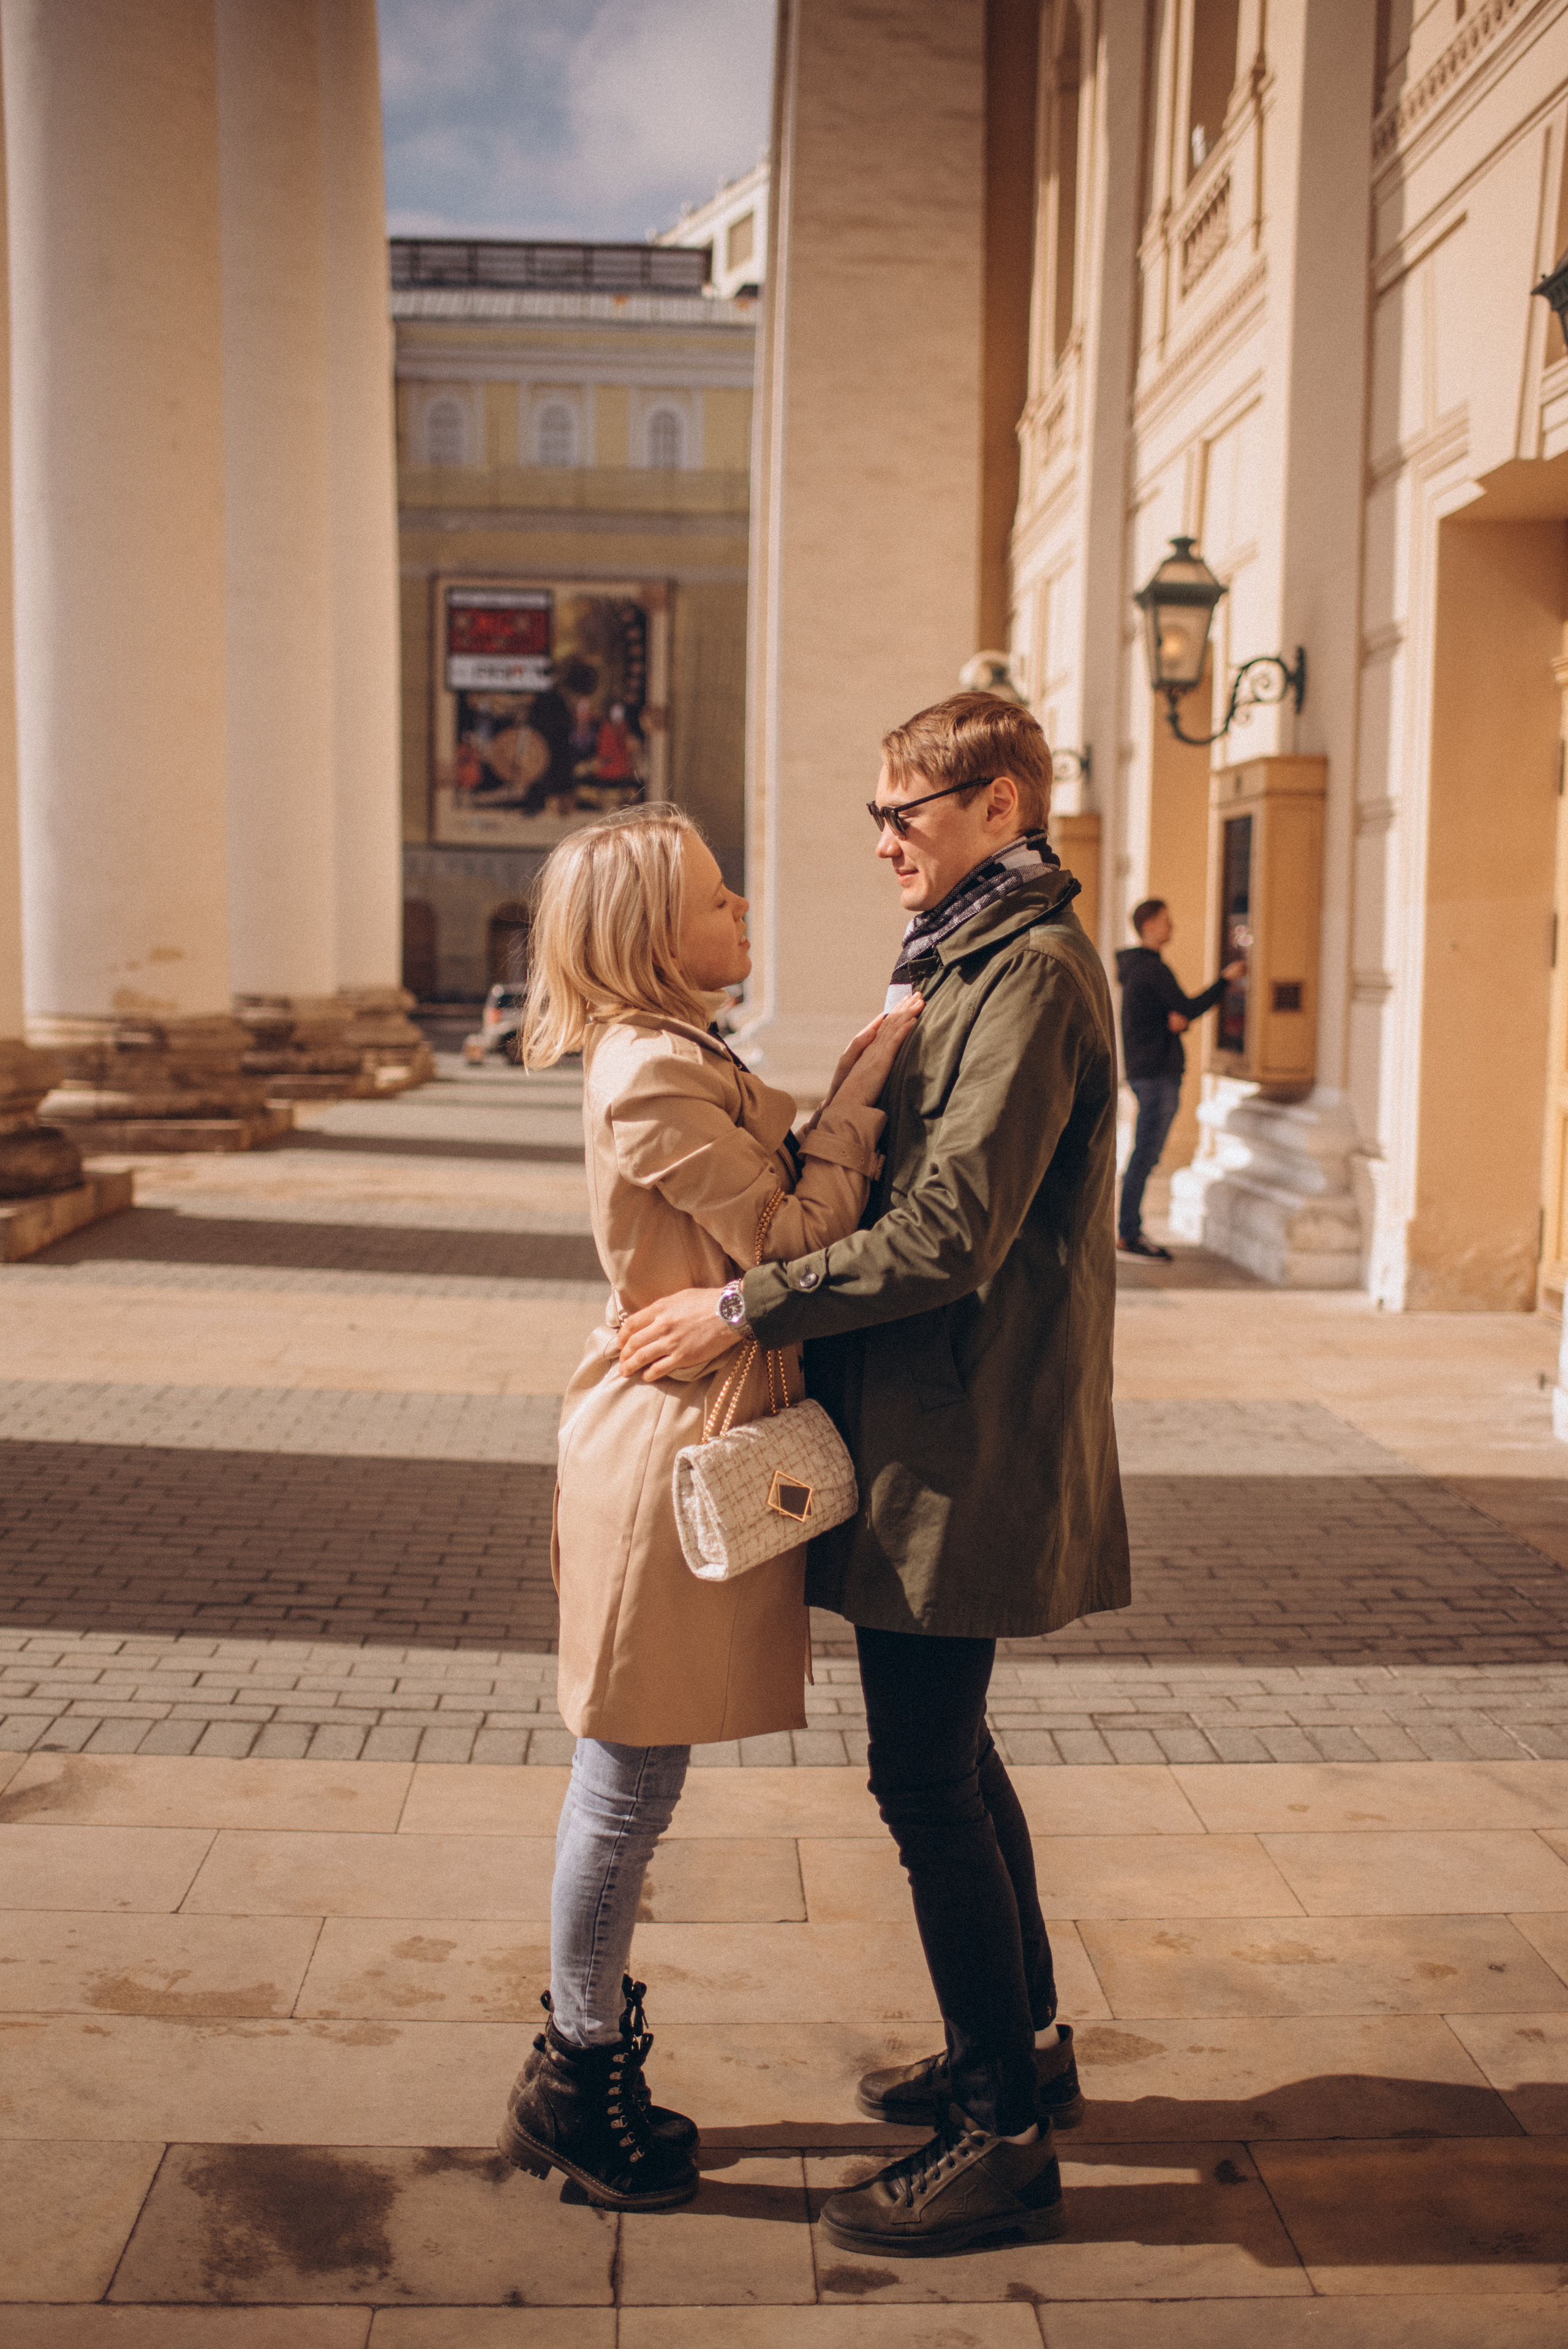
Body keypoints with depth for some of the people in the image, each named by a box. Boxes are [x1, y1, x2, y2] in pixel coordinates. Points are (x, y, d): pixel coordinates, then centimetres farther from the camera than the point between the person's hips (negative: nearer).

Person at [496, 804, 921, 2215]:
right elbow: (792, 1239, -17)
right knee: (630, 1783, 2)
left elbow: (783, 1205, 12)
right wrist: (862, 1089, -10)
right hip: (672, 1441, -10)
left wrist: (853, 1085, 4)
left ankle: (587, 2062, 31)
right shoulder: (656, 1074, -18)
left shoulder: (677, 1057, 15)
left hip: (682, 1436, 10)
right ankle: (575, 2085, 18)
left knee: (629, 1778, 17)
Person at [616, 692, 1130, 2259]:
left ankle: (1003, 2138, 12)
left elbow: (951, 1234, -24)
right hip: (932, 1426, 10)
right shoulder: (970, 964, 17)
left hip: (967, 1444, -10)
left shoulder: (1030, 971, -16)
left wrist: (742, 1309, -20)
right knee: (946, 1759, 19)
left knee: (925, 1780, -3)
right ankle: (1022, 2047, 35)